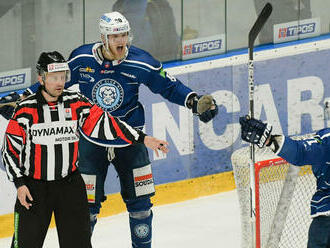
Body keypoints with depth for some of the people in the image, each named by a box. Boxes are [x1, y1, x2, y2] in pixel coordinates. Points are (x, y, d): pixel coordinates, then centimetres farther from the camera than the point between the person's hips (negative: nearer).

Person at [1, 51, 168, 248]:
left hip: (70, 184, 2)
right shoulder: (25, 110, -8)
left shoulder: (76, 103, -2)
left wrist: (143, 139, -11)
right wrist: (20, 184, -9)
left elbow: (103, 123, -4)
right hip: (34, 185, -2)